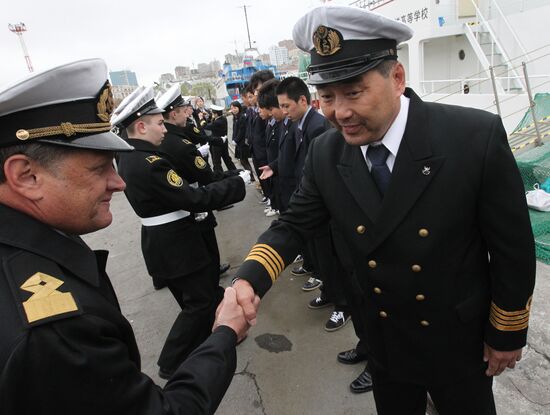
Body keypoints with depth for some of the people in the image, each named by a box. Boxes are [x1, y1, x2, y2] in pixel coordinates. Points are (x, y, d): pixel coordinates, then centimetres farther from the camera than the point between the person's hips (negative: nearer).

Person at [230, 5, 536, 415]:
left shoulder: (477, 136, -23)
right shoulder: (324, 154, -13)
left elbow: (513, 245, -14)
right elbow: (294, 225, -5)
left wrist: (507, 334, -4)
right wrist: (249, 279, -23)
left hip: (460, 339, -2)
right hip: (385, 339, 3)